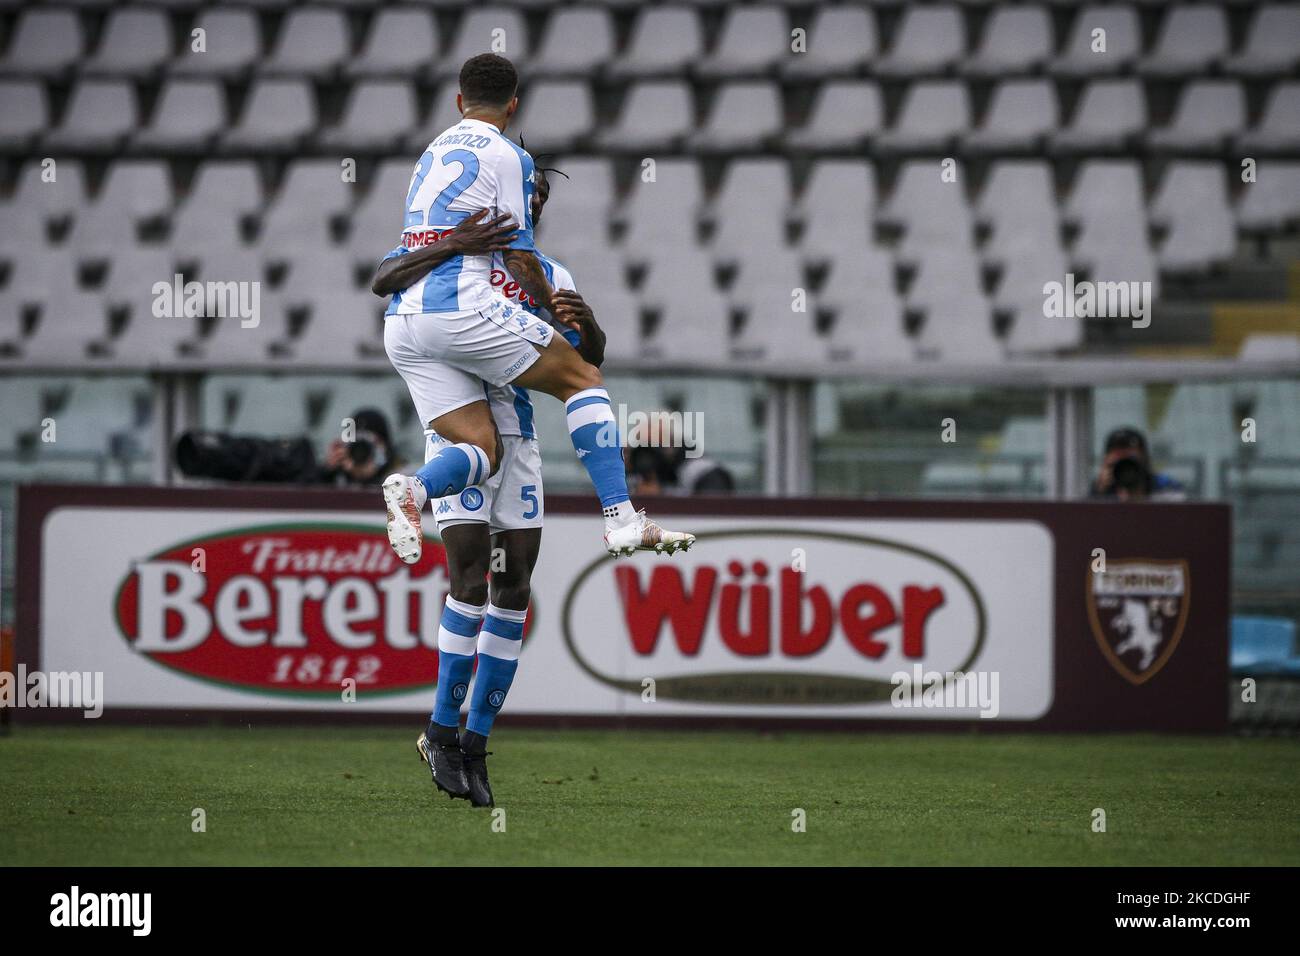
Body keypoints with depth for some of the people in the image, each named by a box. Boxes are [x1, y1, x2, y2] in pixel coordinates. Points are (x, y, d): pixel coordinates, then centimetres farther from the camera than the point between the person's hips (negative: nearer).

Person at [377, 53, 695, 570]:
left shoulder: (434, 151, 24)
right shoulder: (508, 158, 1)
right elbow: (519, 259, 0)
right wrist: (552, 303, 20)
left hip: (401, 329, 7)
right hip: (460, 306, -7)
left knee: (482, 451, 7)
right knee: (581, 376, 7)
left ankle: (412, 488, -24)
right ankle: (621, 520, -4)